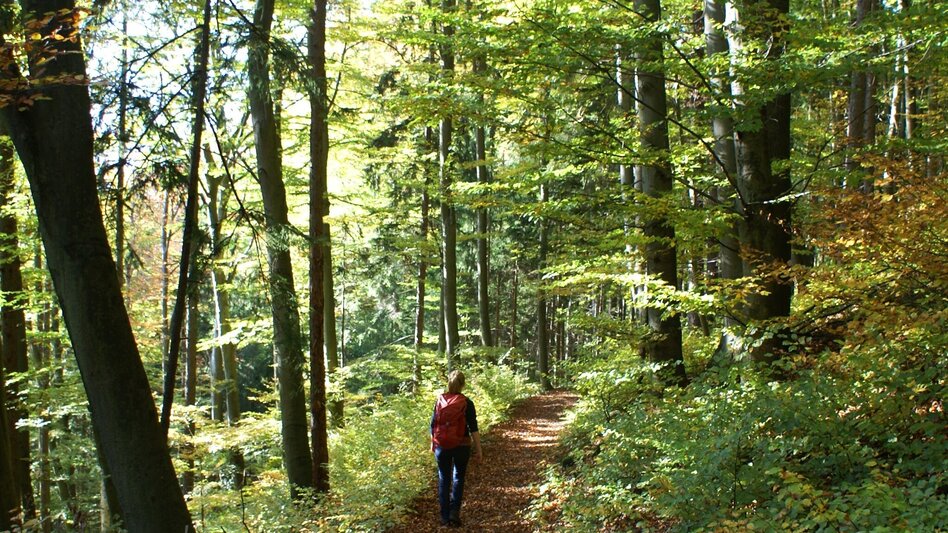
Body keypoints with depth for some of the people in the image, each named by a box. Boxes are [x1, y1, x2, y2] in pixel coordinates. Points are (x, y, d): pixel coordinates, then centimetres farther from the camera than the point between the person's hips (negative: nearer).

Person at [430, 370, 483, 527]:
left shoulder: (440, 401, -2)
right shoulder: (467, 403, -10)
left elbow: (433, 425, 4)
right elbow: (473, 428, -10)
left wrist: (432, 443, 19)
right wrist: (478, 449, -4)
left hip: (442, 445, 2)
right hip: (461, 446, -2)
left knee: (444, 479, 12)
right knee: (458, 478, 15)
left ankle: (445, 517, 13)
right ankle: (454, 512, 1)